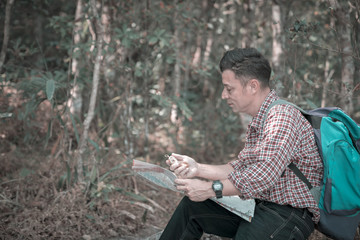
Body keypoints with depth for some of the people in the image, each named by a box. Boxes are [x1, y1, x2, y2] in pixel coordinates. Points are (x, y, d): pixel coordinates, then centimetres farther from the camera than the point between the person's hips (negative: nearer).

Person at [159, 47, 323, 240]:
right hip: (262, 207, 9)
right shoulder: (257, 123, 15)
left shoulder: (282, 116, -18)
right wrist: (198, 169, 0)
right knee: (192, 204, 7)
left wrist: (211, 189, -21)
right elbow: (239, 168, 12)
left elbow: (266, 175, -27)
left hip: (290, 213, -9)